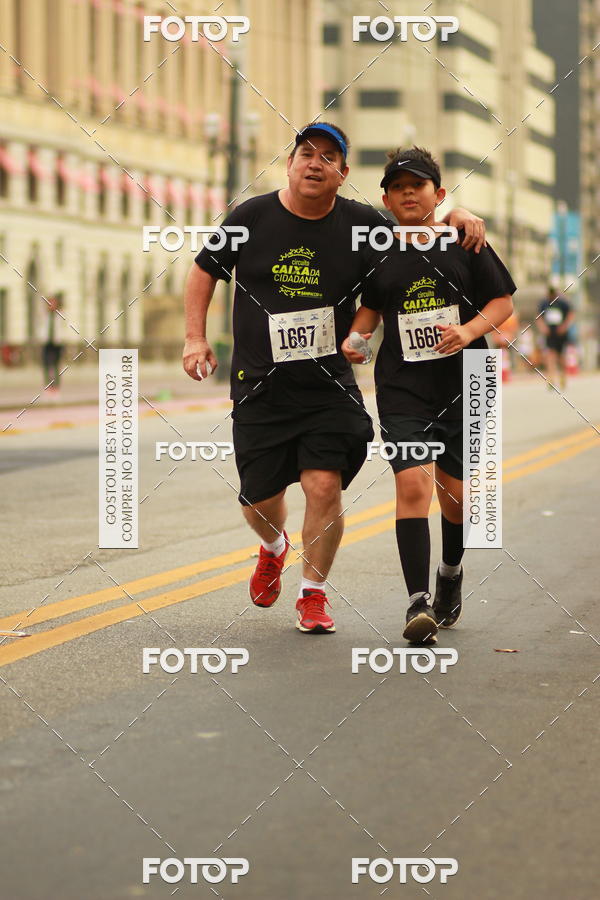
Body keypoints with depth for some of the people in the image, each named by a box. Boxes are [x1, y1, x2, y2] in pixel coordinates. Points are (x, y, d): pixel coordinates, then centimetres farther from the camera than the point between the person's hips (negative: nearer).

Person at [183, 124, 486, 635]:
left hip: (330, 387, 0)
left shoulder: (361, 225, -1)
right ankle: (274, 548, 44)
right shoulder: (251, 218, -1)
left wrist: (459, 217, -7)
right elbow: (206, 271, 12)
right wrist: (196, 338, 3)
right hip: (260, 386, 1)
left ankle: (314, 593, 8)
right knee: (260, 498, 6)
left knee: (324, 486, -13)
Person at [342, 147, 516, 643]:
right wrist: (355, 335, 0)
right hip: (402, 388, 0)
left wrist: (469, 330, -13)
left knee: (456, 492, 6)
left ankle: (451, 573, 37)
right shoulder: (378, 253, 5)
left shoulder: (464, 243, 0)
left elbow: (503, 301, 3)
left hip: (463, 384, 0)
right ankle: (418, 602, -16)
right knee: (412, 482, -17)